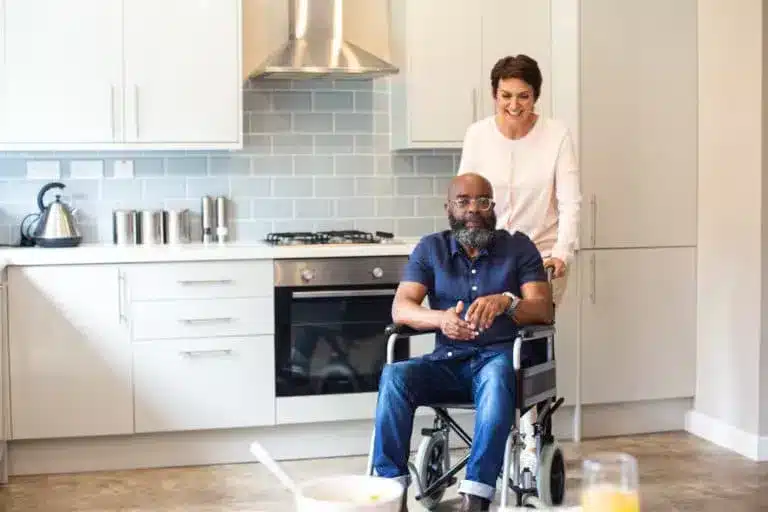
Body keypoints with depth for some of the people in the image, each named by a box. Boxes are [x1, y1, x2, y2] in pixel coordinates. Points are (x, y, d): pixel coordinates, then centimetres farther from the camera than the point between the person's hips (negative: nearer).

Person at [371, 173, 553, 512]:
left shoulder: (518, 247, 6)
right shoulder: (431, 248, 9)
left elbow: (543, 310, -5)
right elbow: (400, 308, -3)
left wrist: (506, 302, -29)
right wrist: (441, 318, -26)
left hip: (502, 356, -2)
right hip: (448, 360, 2)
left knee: (497, 376, -38)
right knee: (394, 375, -27)